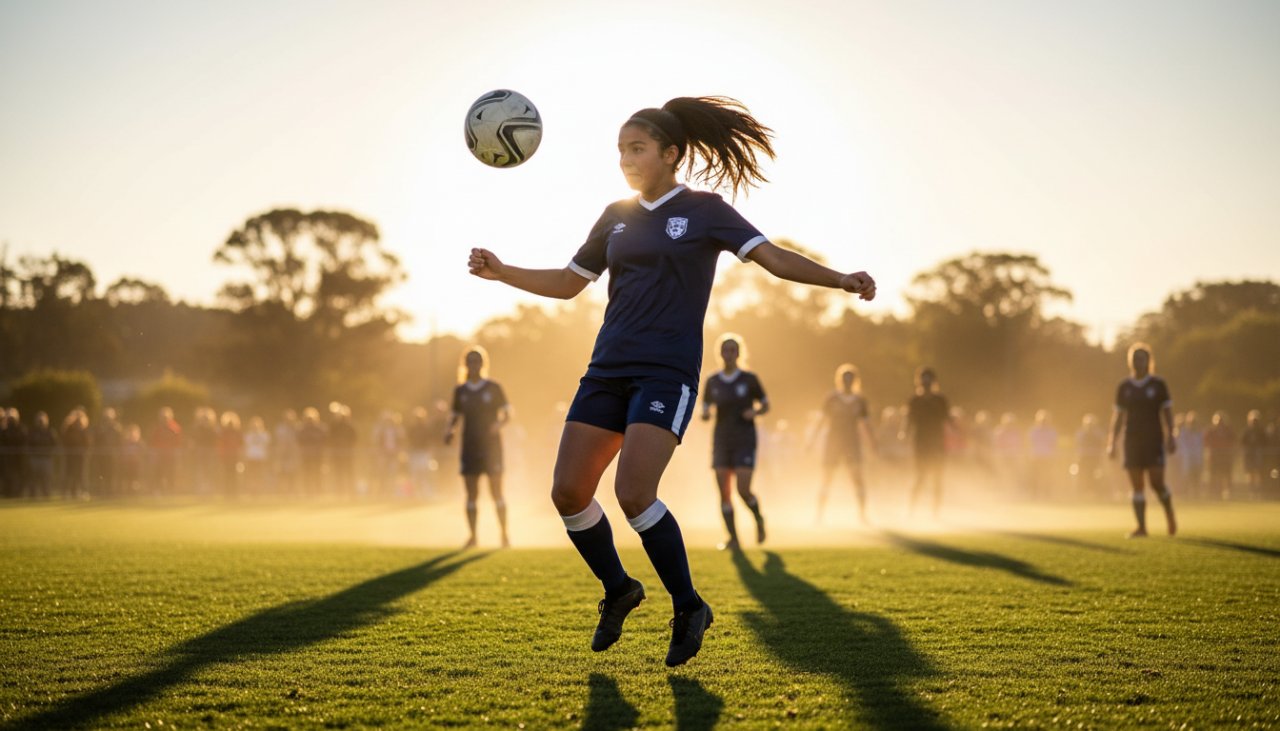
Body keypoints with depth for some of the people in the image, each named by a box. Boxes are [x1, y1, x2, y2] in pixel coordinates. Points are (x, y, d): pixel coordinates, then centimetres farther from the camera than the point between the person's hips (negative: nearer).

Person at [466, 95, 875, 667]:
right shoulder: (616, 217, 14)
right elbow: (567, 283, 21)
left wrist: (842, 280, -23)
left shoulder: (704, 211, -1)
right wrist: (501, 272, 9)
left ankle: (689, 609, -1)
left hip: (667, 373, -6)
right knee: (568, 493, -2)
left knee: (633, 494, -21)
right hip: (609, 369, 6)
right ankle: (618, 589, 23)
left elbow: (776, 259, -9)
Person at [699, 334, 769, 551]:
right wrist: (705, 414, -13)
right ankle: (733, 539, 2)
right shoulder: (712, 382, 5)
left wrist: (755, 412, -14)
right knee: (724, 492, -4)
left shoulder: (750, 379, -2)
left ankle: (759, 519, 19)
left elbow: (765, 405, 7)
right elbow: (706, 410, 11)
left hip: (745, 442, -3)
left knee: (743, 491, -11)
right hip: (721, 442, 3)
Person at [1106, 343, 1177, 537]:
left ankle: (1169, 514, 16)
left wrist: (1170, 437, -10)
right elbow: (1118, 416, 12)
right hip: (1132, 441, 3)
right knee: (1137, 486, 0)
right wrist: (1112, 443, 7)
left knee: (1157, 482, -11)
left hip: (1154, 441, -3)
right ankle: (1141, 527, 1)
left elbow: (1167, 412, 1)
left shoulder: (1158, 384, 1)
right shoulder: (1124, 387, 9)